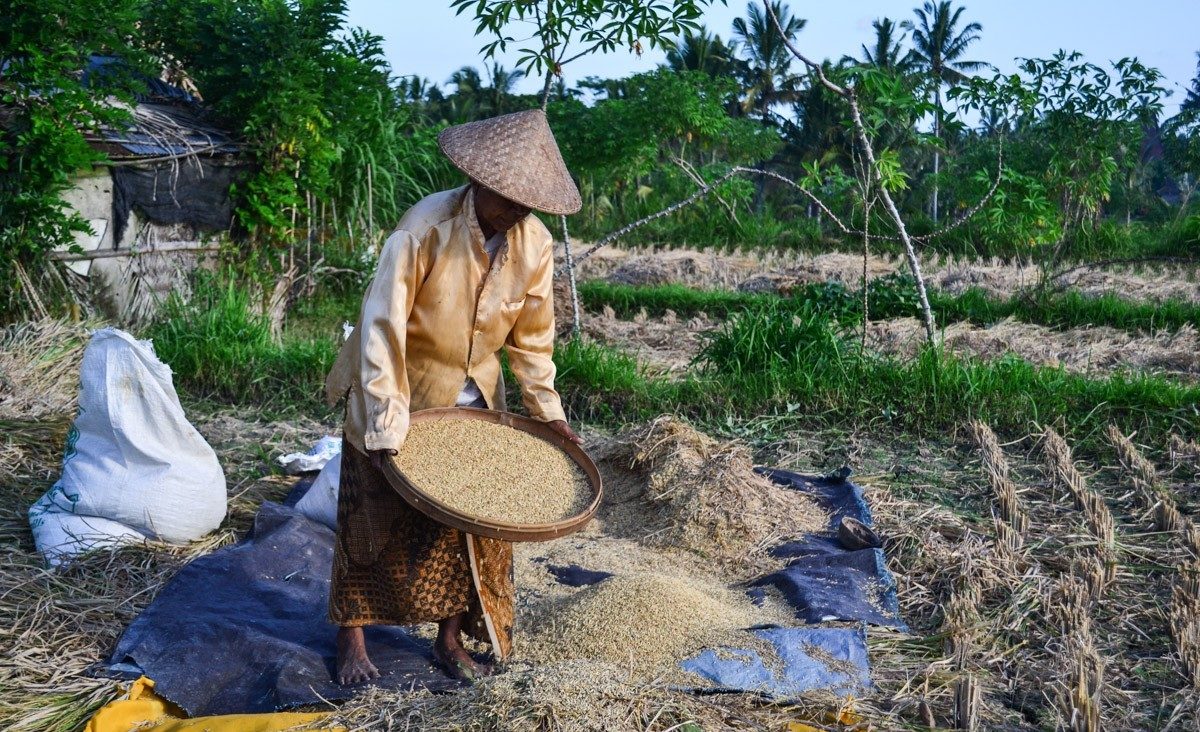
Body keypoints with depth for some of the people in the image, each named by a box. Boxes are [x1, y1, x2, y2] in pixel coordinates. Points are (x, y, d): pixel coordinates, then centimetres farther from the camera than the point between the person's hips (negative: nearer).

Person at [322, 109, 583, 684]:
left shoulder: (534, 244, -12)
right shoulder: (426, 228, -28)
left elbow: (531, 335, 0)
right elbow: (381, 325, -29)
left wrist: (546, 411, -4)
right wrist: (386, 425, -33)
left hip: (473, 400, 4)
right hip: (401, 395, -4)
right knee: (373, 521, 6)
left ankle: (451, 640, 23)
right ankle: (351, 640, 21)